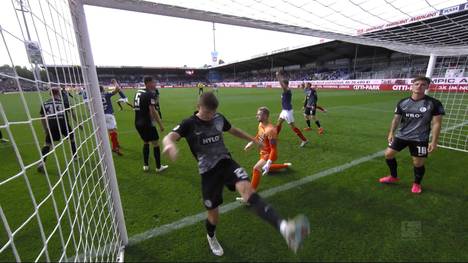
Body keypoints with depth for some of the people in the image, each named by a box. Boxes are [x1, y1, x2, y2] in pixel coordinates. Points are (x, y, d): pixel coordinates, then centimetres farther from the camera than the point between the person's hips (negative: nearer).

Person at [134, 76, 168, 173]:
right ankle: (158, 167, 13)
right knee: (155, 144, 5)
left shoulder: (138, 92, 10)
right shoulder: (150, 94, -15)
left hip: (138, 123, 8)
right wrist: (160, 125, -18)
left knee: (145, 142, 21)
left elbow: (135, 106, 19)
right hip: (147, 123, -8)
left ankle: (145, 165, 26)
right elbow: (153, 111, -22)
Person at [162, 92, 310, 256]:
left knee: (247, 188, -28)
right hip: (208, 172, -2)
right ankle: (211, 237, 45)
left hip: (226, 163, 2)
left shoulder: (219, 118, 4)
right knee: (213, 214, 9)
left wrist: (253, 139, 30)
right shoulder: (189, 124, -8)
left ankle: (284, 227, -45)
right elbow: (168, 138, -23)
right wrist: (170, 145, -49)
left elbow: (233, 130, 23)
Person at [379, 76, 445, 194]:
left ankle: (417, 184, 32)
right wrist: (391, 133, -3)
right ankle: (394, 176, 29)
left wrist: (434, 141, -10)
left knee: (418, 163, 5)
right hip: (401, 135, 3)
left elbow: (436, 123, -6)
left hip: (420, 139, -3)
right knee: (389, 154, 5)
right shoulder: (402, 102, 0)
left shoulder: (434, 103, -8)